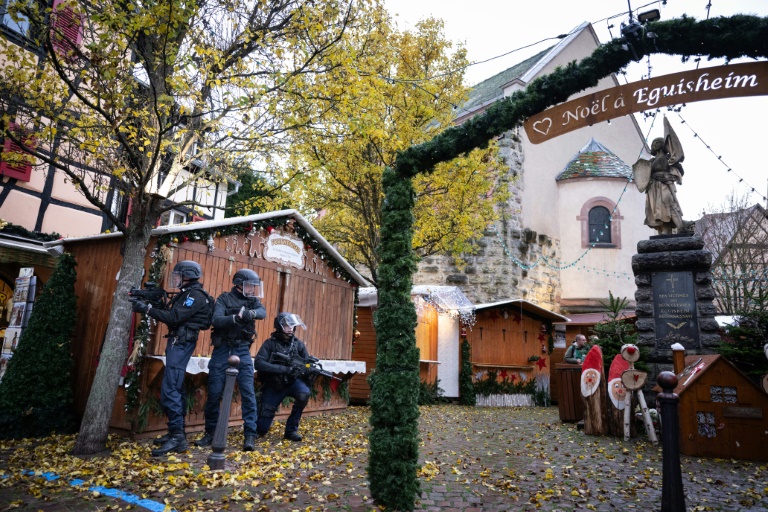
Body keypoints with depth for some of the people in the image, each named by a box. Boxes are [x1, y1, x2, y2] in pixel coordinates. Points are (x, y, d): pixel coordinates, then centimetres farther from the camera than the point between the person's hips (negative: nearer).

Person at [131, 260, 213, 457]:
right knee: (175, 388, 14)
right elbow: (170, 314, 16)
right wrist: (150, 303, 4)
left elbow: (174, 317, -21)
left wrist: (147, 309, -17)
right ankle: (177, 432, 22)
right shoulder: (185, 293, 18)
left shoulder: (196, 295, -14)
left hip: (182, 343, -11)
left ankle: (177, 438, -13)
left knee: (169, 389, -15)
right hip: (177, 342, 11)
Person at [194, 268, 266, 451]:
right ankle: (210, 433, 21)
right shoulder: (224, 299, -2)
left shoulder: (252, 301, 6)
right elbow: (216, 320, -17)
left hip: (243, 351, 1)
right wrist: (235, 318, -36)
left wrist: (251, 313, -36)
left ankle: (250, 435, -1)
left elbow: (263, 312, -14)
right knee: (214, 393, 4)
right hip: (222, 350, -1)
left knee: (248, 393, -6)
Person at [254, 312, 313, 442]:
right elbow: (259, 364, -22)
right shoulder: (270, 343, -9)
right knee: (261, 429, -5)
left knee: (304, 393, -33)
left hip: (292, 382, 2)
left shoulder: (298, 344, -1)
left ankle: (291, 430, -13)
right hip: (273, 386, -2)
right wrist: (283, 369, -30)